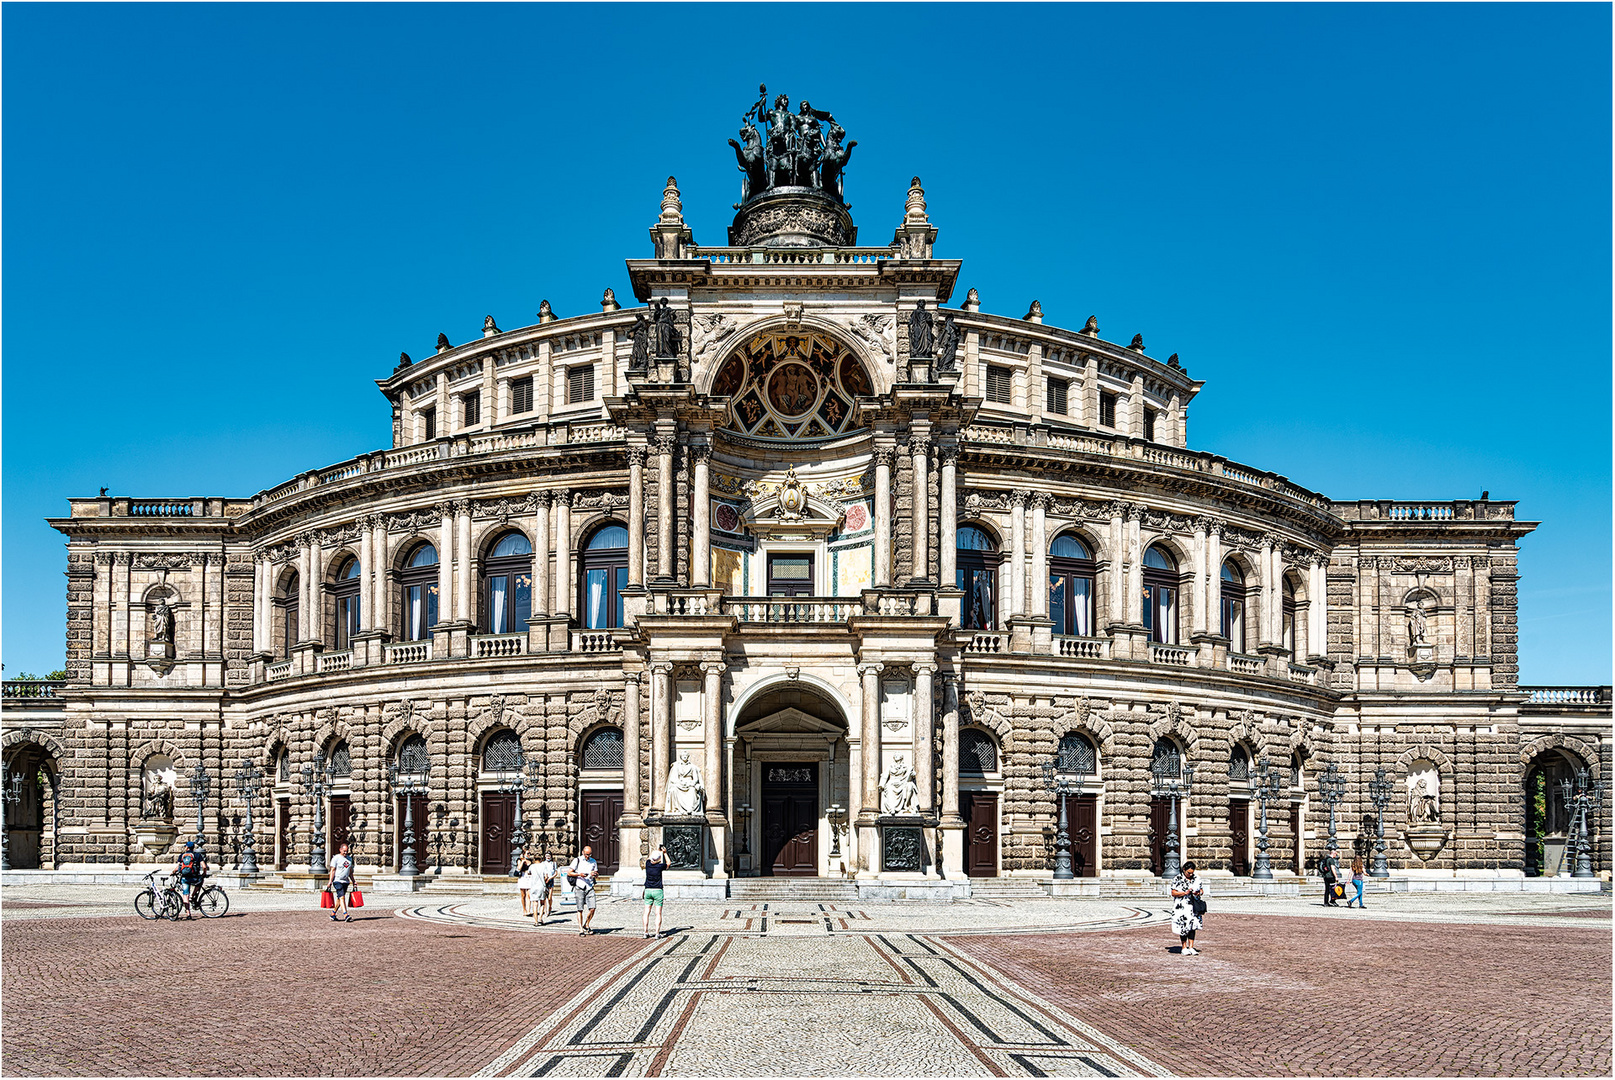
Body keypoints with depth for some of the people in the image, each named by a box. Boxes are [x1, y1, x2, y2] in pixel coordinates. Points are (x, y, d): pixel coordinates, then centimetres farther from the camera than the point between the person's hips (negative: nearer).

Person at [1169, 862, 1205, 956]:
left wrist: (1198, 893, -8)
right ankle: (1184, 948, 6)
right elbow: (1173, 893, -7)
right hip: (1182, 907, -4)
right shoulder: (1178, 879, -3)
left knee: (1193, 926, 1)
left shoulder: (1196, 879, 10)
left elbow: (1202, 890, 16)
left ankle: (1191, 947, 6)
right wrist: (1185, 893, -18)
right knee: (1184, 927, -4)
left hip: (1193, 907, 4)